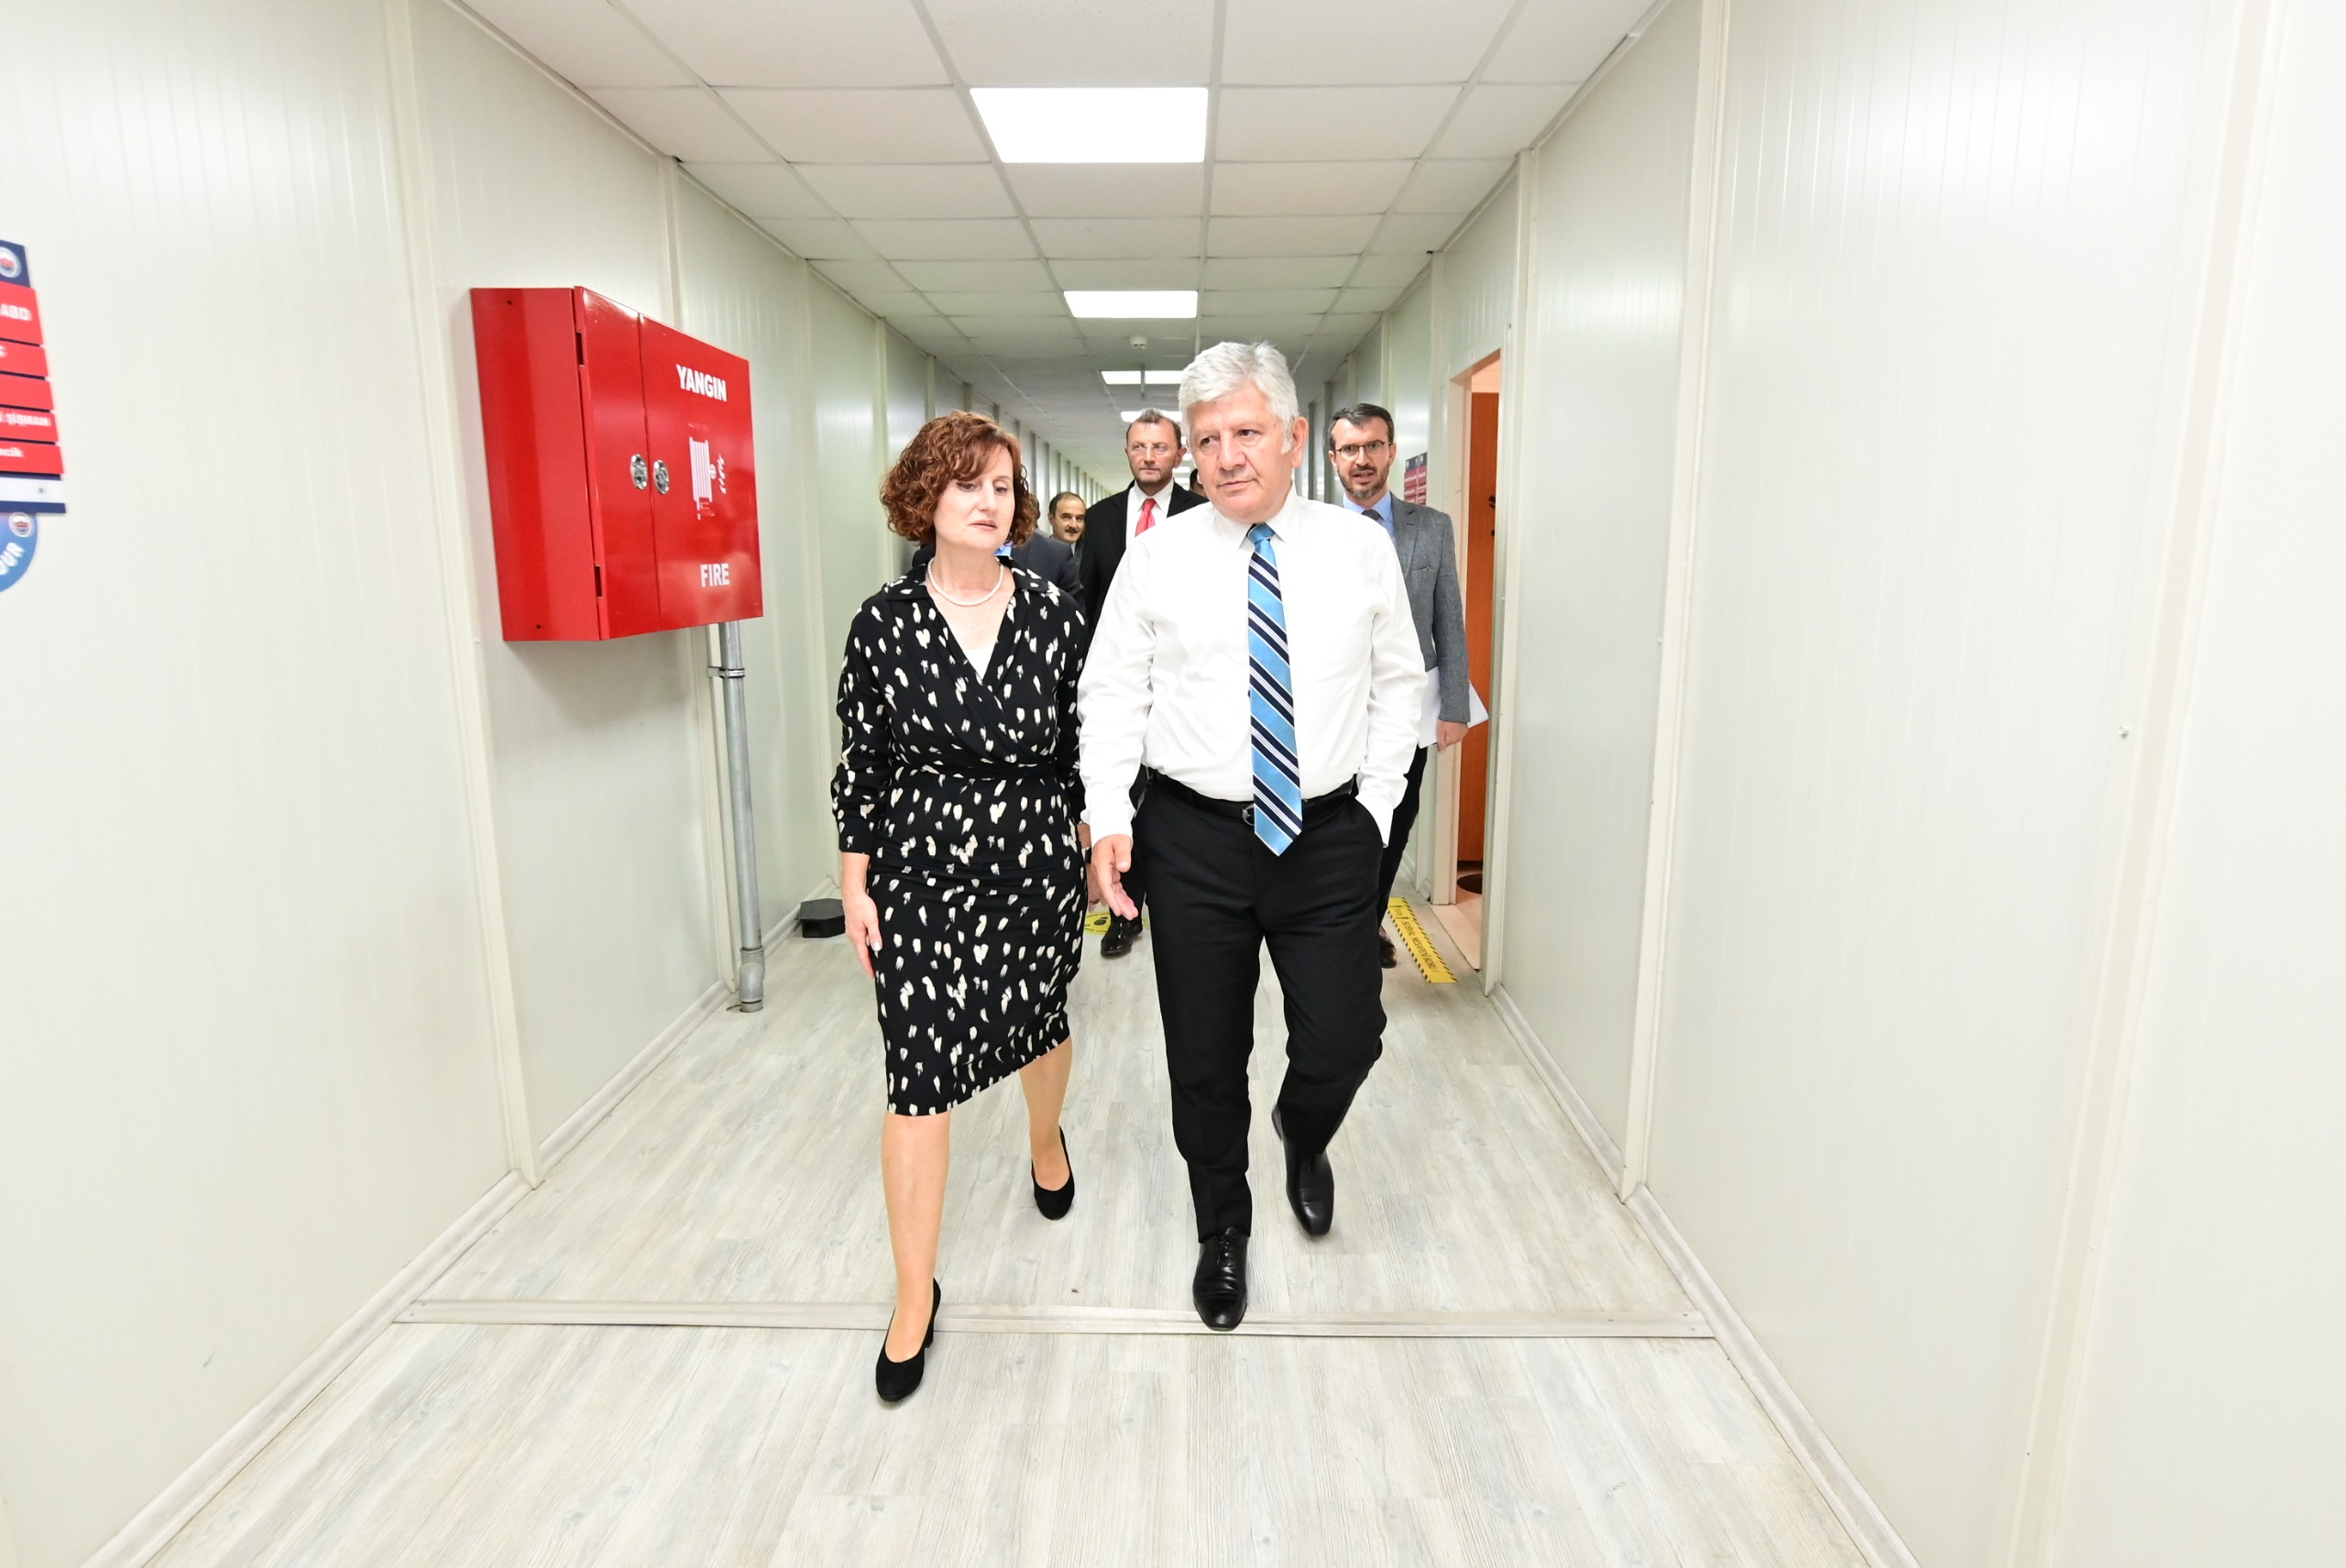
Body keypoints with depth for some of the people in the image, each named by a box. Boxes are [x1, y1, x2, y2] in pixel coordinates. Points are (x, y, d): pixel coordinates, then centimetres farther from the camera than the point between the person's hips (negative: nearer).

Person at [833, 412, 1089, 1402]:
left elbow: (1082, 742, 3)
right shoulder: (884, 622, -5)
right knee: (920, 1078, 0)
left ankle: (1046, 1139, 57)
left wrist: (1100, 846, 3)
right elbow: (860, 760, -1)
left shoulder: (1053, 613, -3)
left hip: (1038, 864, 2)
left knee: (1039, 1024, 21)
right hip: (920, 873, -1)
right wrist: (854, 881, -1)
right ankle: (915, 1296, 17)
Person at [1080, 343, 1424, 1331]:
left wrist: (1376, 802, 2)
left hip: (1330, 839, 1)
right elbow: (1113, 692, 1)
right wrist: (1108, 816, -8)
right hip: (1194, 839, 0)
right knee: (1204, 1057, 10)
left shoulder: (1361, 549, 2)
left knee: (1345, 1039, 1)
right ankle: (1222, 1235, 36)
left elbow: (1399, 684, 9)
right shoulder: (1158, 555, -1)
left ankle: (1302, 1135, 40)